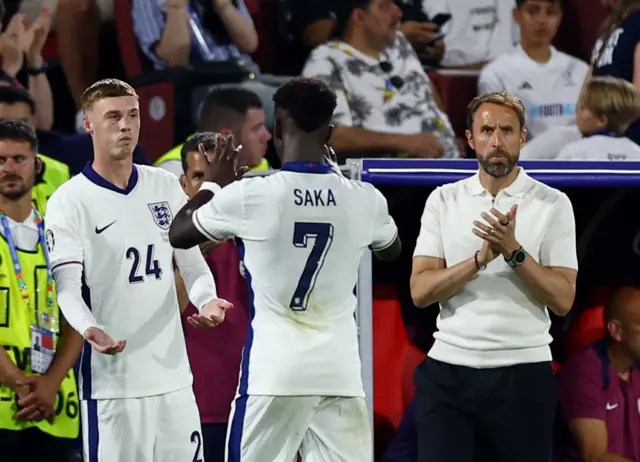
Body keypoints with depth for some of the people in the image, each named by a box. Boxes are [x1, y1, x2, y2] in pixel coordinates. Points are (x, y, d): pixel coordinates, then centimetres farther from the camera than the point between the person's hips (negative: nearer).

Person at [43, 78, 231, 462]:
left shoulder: (165, 186, 10)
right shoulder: (70, 200, -5)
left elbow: (192, 260, 13)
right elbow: (67, 285, -11)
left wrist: (206, 300, -10)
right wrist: (89, 329, -32)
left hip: (173, 372, 5)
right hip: (111, 377, -5)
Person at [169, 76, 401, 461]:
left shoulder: (249, 195, -8)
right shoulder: (365, 199, 1)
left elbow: (179, 234, 10)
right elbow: (392, 250, 26)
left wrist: (213, 183, 26)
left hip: (275, 370, -2)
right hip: (341, 371, 3)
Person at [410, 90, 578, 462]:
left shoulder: (552, 204, 0)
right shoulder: (443, 201, 7)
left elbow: (562, 300, -6)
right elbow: (420, 291, -2)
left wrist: (513, 251, -17)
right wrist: (481, 258, -15)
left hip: (523, 374, -1)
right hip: (449, 371, 1)